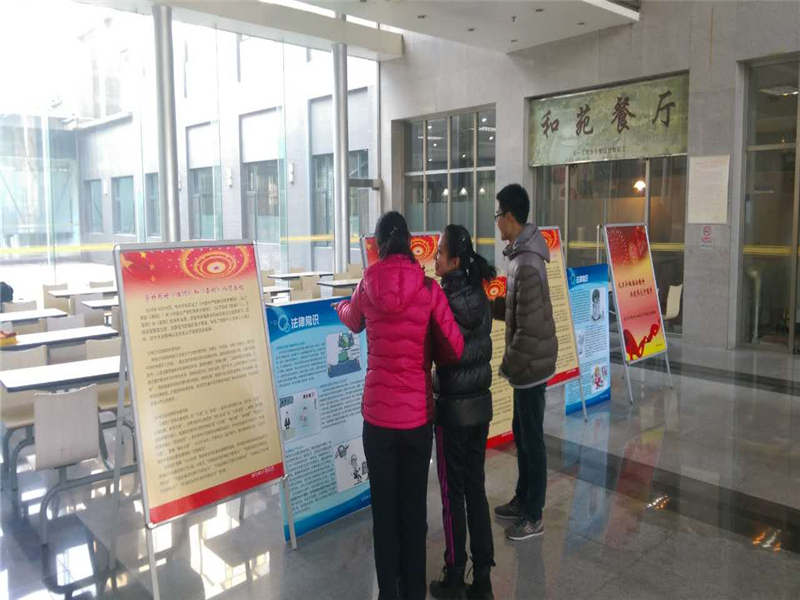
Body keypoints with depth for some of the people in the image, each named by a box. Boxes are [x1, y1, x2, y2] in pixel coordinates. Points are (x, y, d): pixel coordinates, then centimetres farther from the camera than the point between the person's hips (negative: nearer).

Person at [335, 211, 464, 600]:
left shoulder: (367, 286, -2)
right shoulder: (428, 288, -8)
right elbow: (454, 350, -7)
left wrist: (340, 306, 42)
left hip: (378, 412, 1)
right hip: (417, 414, -1)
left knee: (384, 509, 12)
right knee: (414, 508, 13)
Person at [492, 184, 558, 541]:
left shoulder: (527, 265, -25)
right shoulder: (523, 255, 8)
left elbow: (529, 329, -24)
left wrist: (509, 366, -15)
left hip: (531, 367, -10)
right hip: (527, 365, 10)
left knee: (532, 440, 3)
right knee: (521, 434, 20)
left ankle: (533, 518, 18)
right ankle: (523, 501, 36)